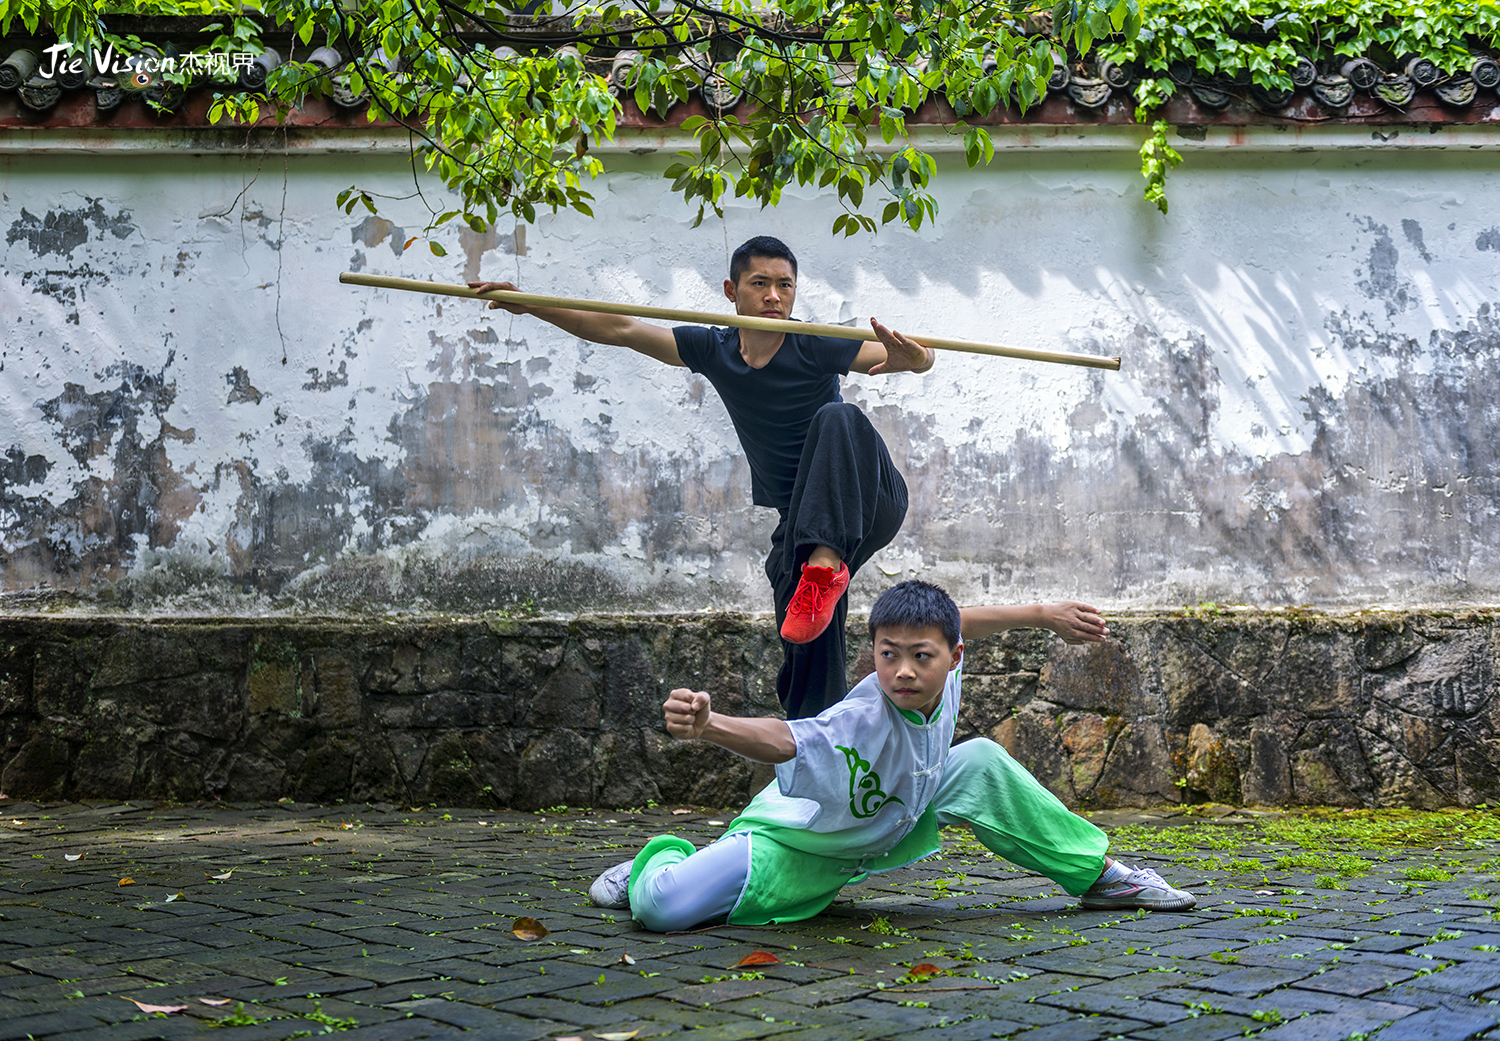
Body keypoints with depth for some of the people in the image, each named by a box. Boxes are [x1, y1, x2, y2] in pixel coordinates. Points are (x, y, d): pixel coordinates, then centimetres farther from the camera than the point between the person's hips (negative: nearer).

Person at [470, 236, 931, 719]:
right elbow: (620, 329, 2)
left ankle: (825, 563, -46)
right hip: (799, 523, 5)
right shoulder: (713, 351, 0)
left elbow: (921, 359, -21)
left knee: (837, 418, -35)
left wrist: (910, 355, -46)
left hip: (870, 501, -4)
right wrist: (530, 306, -4)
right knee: (809, 652, -9)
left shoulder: (817, 349, -13)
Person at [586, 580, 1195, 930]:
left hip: (888, 823, 6)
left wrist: (1044, 615, 7)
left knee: (981, 764, -8)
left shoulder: (943, 673, -19)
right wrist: (708, 726, -77)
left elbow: (960, 622, 5)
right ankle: (666, 859, 14)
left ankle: (1099, 873, 12)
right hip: (798, 841, -6)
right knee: (663, 906, -27)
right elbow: (781, 739, -58)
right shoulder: (863, 722, -39)